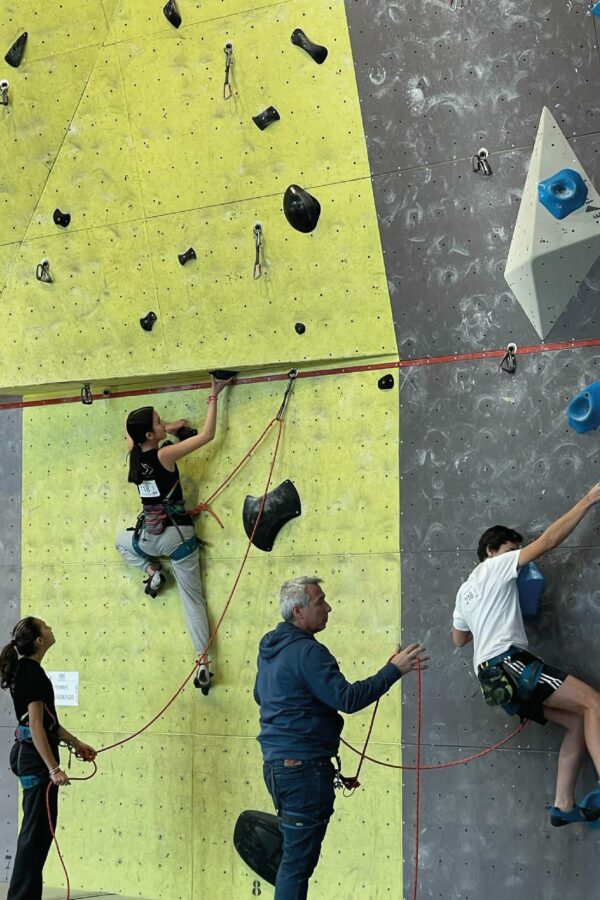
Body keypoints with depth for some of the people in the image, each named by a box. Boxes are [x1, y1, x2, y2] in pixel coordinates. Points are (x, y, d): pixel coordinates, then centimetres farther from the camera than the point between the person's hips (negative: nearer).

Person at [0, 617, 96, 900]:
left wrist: (76, 743, 25)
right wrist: (54, 769, -24)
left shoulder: (26, 670, 12)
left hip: (28, 753, 10)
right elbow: (36, 725, -22)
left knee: (35, 831, 14)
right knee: (38, 832, -5)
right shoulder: (33, 673, -18)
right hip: (37, 758, -10)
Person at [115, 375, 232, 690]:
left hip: (149, 537, 3)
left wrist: (167, 428, 21)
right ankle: (203, 661, -5)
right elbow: (207, 435, -11)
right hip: (179, 535, -3)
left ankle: (151, 571, 16)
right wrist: (214, 396, -5)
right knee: (192, 598, 6)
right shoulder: (165, 455, -14)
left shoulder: (134, 454, 0)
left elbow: (131, 430, 24)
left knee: (122, 541, 40)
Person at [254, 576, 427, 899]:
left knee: (295, 853, 19)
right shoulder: (307, 652, -18)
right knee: (298, 859, -5)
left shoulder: (270, 646, 12)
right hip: (304, 766, -10)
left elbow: (260, 695, 26)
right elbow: (348, 698, -24)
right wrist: (394, 669, -19)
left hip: (277, 762, 10)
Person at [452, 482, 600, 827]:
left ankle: (564, 805, -6)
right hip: (508, 660, -9)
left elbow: (459, 639, 40)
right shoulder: (495, 567, 6)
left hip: (490, 675, 9)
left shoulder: (465, 591, 30)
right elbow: (547, 541, -2)